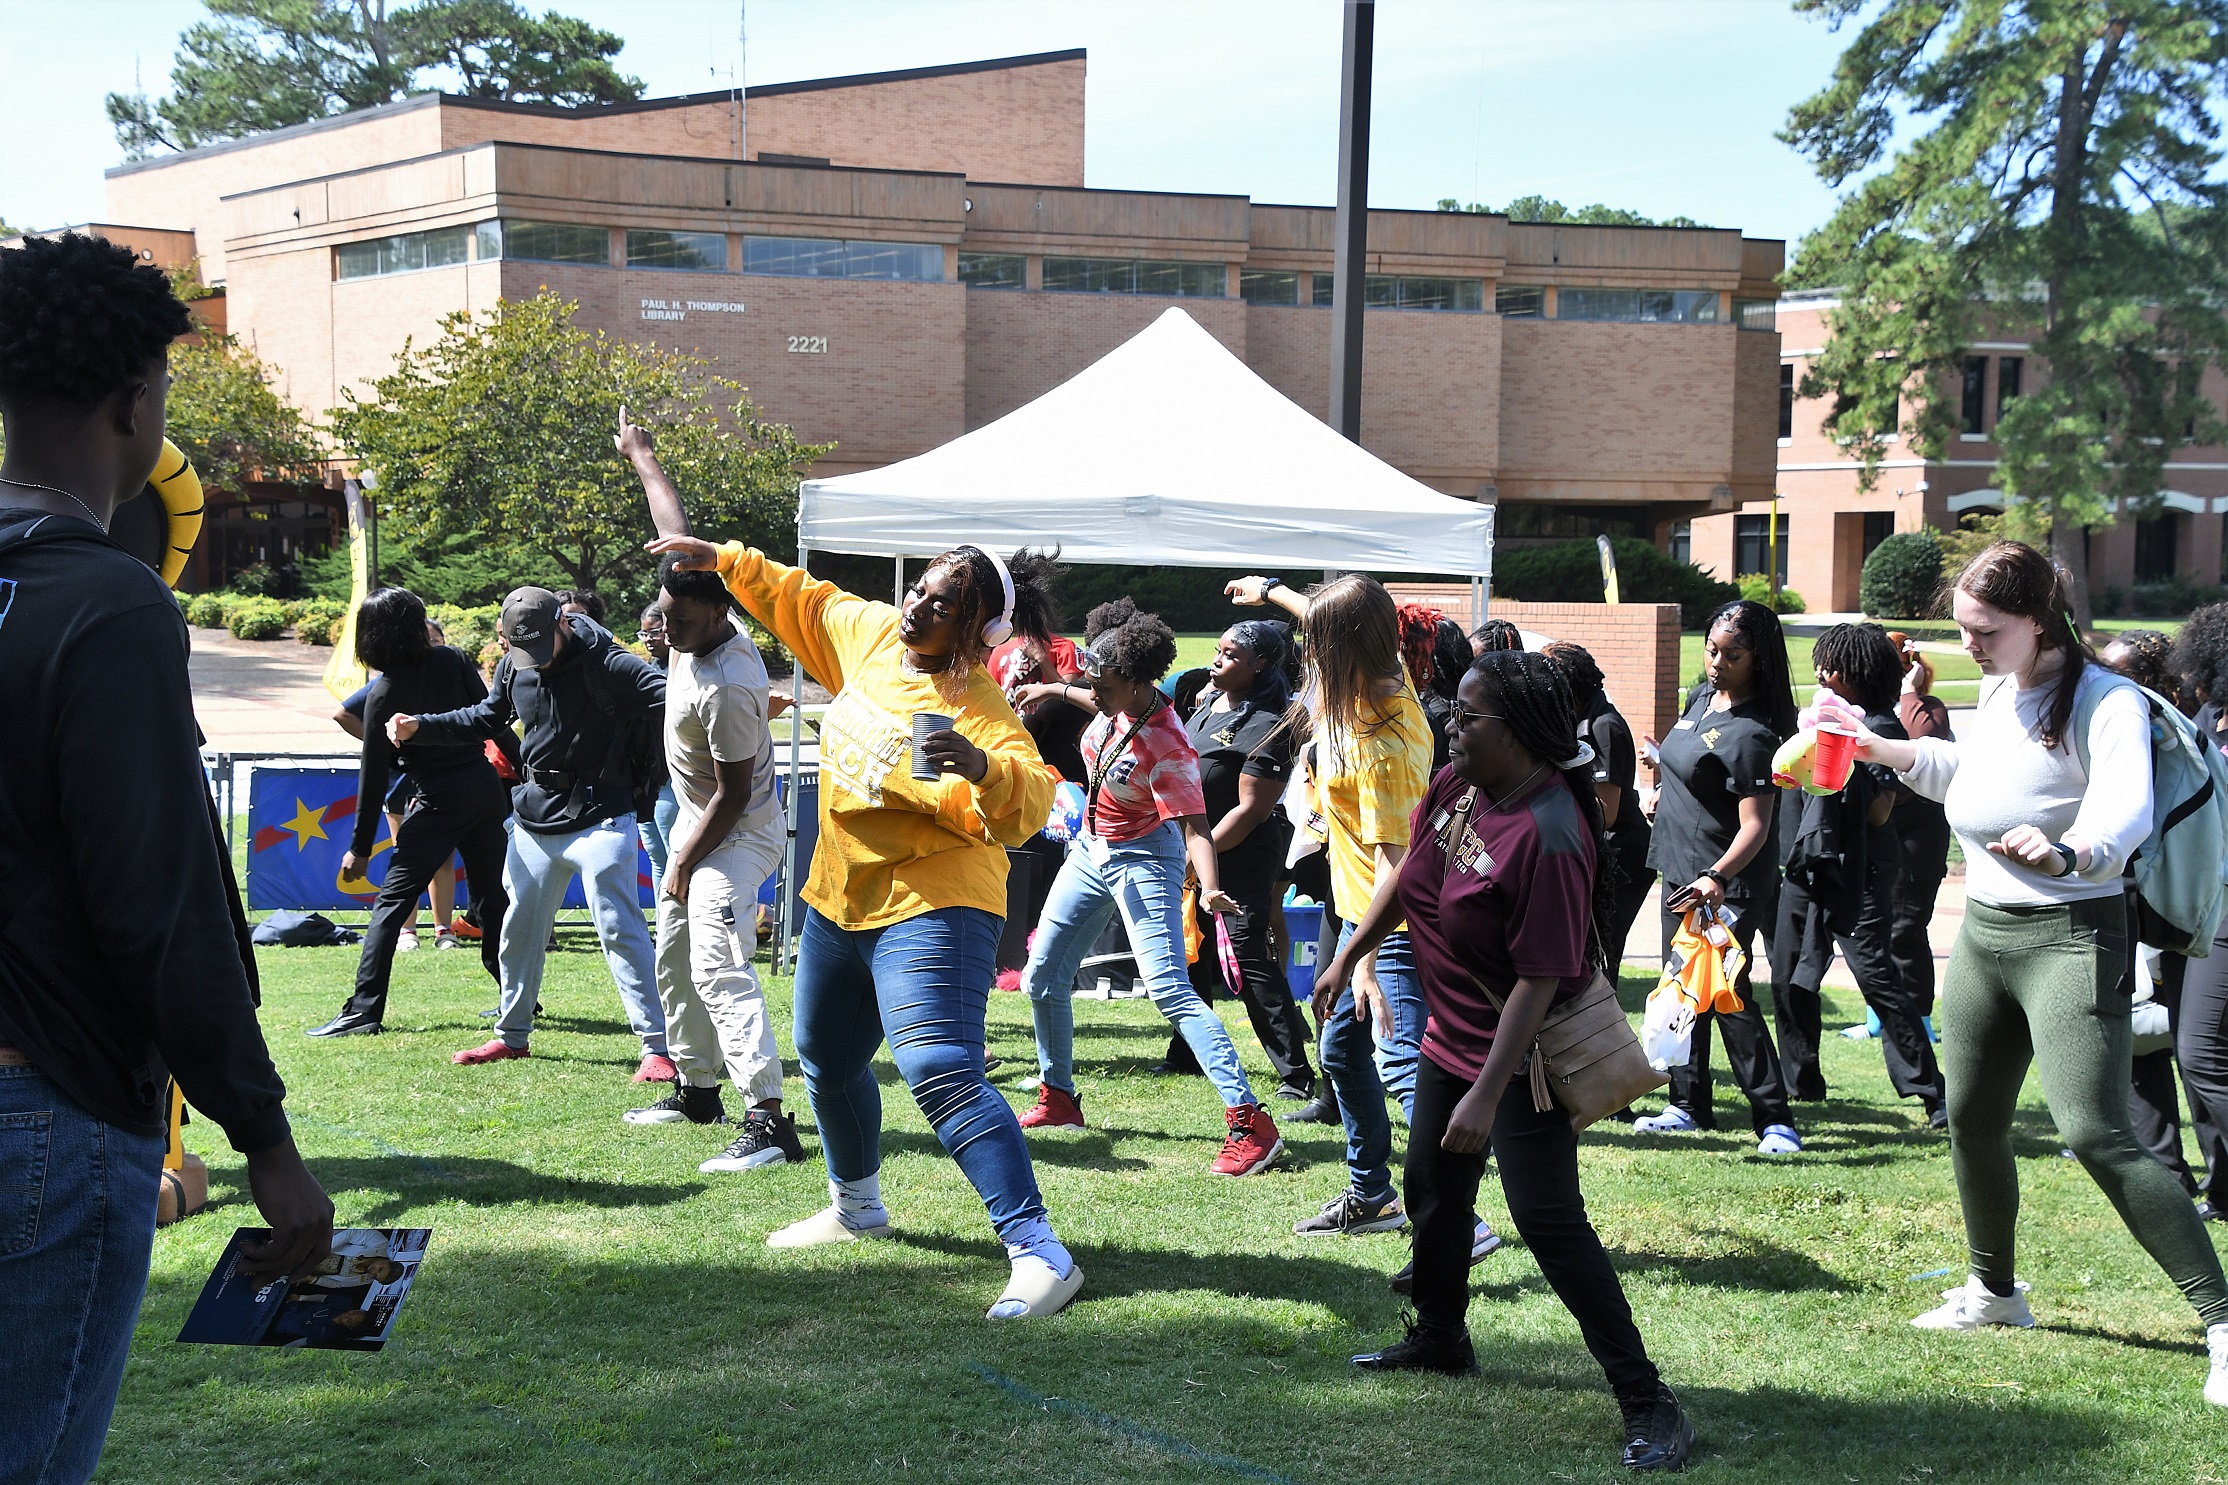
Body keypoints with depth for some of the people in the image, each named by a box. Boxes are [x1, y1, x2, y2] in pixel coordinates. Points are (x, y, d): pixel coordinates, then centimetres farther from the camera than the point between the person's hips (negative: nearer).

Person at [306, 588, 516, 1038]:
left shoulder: (383, 695, -7)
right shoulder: (451, 660, 2)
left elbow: (374, 774, -4)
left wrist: (360, 848, 3)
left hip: (440, 798, -5)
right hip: (486, 786, 5)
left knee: (391, 903, 0)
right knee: (494, 898, 16)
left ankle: (364, 1010, -5)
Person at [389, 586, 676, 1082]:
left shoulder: (609, 664, -17)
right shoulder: (514, 667, 3)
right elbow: (487, 718, 22)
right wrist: (420, 726, 14)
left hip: (600, 821, -7)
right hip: (535, 822, 7)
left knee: (619, 928, -11)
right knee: (520, 928, 15)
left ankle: (658, 1045, -8)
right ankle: (512, 1035, 33)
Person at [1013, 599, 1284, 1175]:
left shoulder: (1168, 748, -30)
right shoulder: (1117, 704, -9)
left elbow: (1194, 825, -35)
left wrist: (1209, 887, -50)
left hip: (1143, 862, -9)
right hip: (1091, 851, 9)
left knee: (1169, 990, -21)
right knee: (1043, 978, 13)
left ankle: (1249, 1123, -24)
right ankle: (1058, 1099, 33)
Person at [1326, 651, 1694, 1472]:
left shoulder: (1547, 837, -31)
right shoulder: (1459, 784, -4)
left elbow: (1538, 980, -29)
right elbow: (1408, 873, 15)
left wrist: (1486, 1097, -29)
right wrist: (1350, 954, 21)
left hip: (1520, 1057, -9)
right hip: (1451, 1035, 9)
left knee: (1546, 1217, -12)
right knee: (1433, 1189, 22)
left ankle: (1647, 1403, -6)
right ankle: (1439, 1340, 45)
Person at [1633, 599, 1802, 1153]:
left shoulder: (1752, 733, -21)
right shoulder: (1703, 698, 6)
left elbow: (1755, 824, -26)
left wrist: (1717, 876, -39)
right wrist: (1667, 792, 15)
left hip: (1726, 885, -9)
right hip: (1680, 870, 9)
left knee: (1728, 994, -10)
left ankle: (1775, 1119, -5)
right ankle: (1689, 1106, 23)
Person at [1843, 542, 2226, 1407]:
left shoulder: (2105, 702, -18)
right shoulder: (1997, 692, 8)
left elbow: (2126, 811, -36)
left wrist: (2069, 854, -55)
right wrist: (1887, 752, 20)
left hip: (2070, 936, -8)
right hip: (1983, 928, 9)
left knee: (2094, 1133, -19)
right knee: (1972, 1119, 16)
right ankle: (1995, 1290, 37)